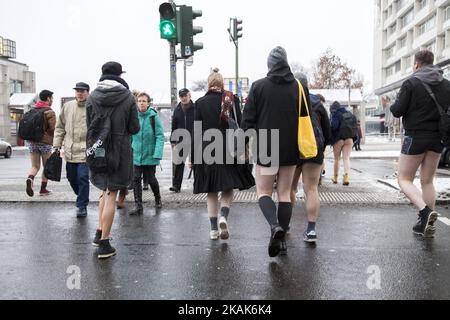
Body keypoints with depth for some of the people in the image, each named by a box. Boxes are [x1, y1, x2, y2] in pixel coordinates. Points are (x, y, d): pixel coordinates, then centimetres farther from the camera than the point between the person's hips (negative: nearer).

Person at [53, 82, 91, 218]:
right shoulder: (67, 107, 8)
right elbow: (60, 127, 14)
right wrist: (57, 144, 9)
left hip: (85, 151, -5)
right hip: (69, 151, 5)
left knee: (83, 178, -9)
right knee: (72, 178, 15)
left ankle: (82, 206, 4)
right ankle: (82, 198, 37)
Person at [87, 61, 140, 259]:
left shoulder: (93, 97, 0)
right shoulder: (128, 98, -7)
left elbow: (89, 126, 4)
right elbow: (134, 128, -4)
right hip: (119, 151, -3)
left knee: (106, 190, 21)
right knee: (111, 194, 2)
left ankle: (99, 233, 20)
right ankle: (104, 243, 5)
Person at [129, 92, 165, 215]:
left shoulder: (153, 116, -9)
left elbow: (160, 136, -11)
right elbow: (130, 135, 9)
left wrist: (157, 154, -20)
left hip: (150, 155, -3)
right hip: (136, 155, 3)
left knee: (151, 179, 8)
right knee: (136, 179, -1)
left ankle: (158, 199, 36)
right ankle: (138, 206, 8)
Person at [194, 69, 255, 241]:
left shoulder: (200, 103, -1)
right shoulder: (231, 100, -1)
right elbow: (240, 125, -2)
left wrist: (194, 155, 3)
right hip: (228, 149, 0)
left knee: (211, 191, 10)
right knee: (228, 187, 12)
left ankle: (214, 228, 12)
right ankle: (223, 216, -13)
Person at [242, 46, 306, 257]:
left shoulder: (258, 86, -7)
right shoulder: (299, 87, 0)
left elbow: (248, 120, -6)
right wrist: (300, 146, 15)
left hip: (266, 149, -2)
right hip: (290, 150, 3)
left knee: (264, 192, 9)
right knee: (285, 193, 12)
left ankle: (275, 225, -17)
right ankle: (282, 239, 15)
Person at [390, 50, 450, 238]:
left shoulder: (411, 83, -10)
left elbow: (397, 111, -12)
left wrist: (392, 106, 9)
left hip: (416, 136, -5)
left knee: (404, 179, 5)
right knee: (427, 181, 15)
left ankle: (425, 211, -19)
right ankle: (427, 225, 15)